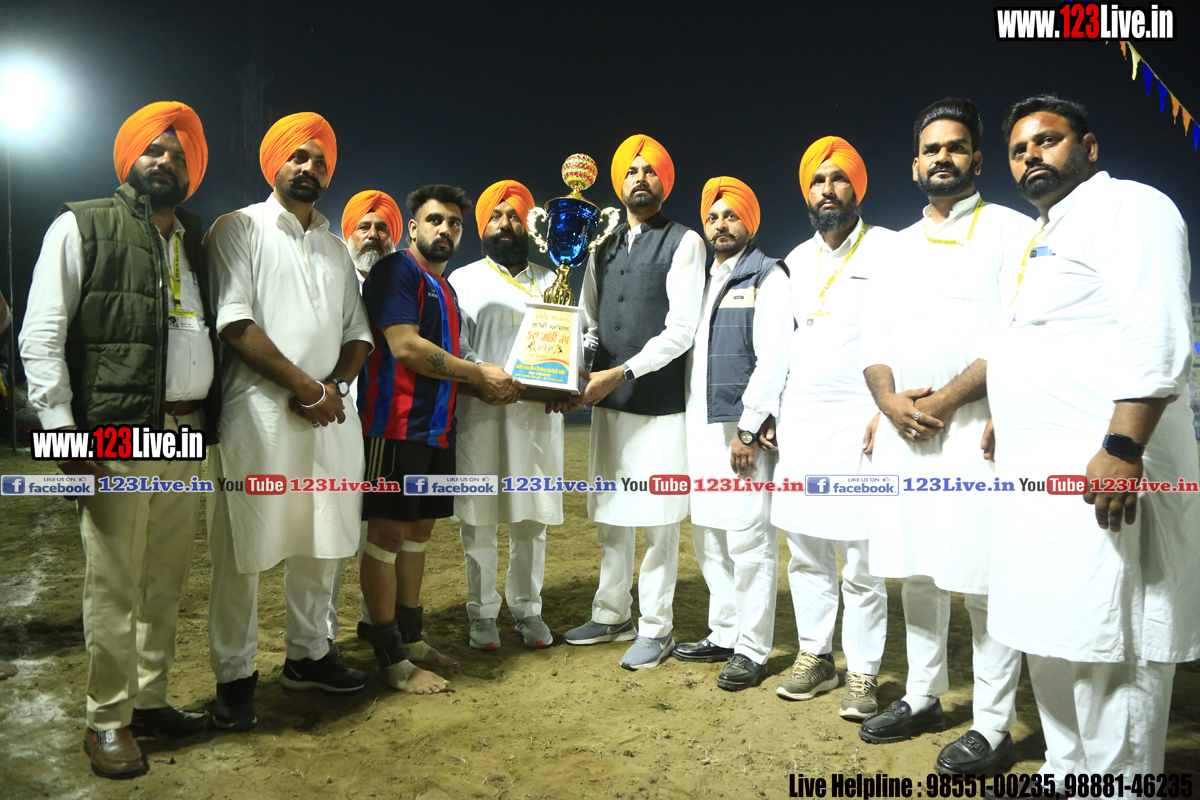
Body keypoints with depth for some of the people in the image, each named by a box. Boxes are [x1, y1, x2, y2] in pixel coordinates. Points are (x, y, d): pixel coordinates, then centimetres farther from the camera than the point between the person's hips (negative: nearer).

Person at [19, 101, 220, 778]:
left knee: (168, 582, 12)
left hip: (187, 436, 5)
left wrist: (212, 420, 12)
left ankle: (152, 699, 26)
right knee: (114, 585, 1)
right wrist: (64, 431, -12)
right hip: (117, 439, -5)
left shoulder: (197, 242, 18)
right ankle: (109, 720, 15)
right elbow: (41, 337, -4)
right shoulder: (83, 228, 2)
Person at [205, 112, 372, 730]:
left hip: (331, 416, 6)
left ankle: (308, 655, 25)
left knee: (323, 541, 11)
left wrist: (335, 383, -3)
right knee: (243, 550, -1)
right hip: (260, 415, -5)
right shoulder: (240, 229, 2)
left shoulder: (335, 248, 20)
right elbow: (233, 323, -10)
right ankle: (234, 676, 13)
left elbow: (357, 332, 16)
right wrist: (304, 385, -12)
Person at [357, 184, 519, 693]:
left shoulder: (445, 288, 21)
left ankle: (411, 638, 24)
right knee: (387, 534, -3)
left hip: (435, 426, 9)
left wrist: (487, 390, 9)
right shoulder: (397, 271, -6)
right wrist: (480, 373, -12)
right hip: (396, 423, -9)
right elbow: (406, 346, -19)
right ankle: (392, 660, 4)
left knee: (419, 530, 13)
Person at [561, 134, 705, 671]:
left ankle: (655, 629, 14)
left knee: (658, 519, 1)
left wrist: (621, 373, -17)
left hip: (659, 403, -6)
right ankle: (611, 616, 28)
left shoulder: (683, 242, -2)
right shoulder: (604, 248, 16)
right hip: (608, 402, 6)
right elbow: (589, 323, 16)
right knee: (609, 515, 13)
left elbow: (682, 330, -11)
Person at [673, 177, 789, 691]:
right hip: (701, 428, 8)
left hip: (741, 427, -8)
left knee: (749, 541, -4)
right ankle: (723, 634, 25)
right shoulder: (703, 281, 21)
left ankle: (752, 651, 6)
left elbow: (773, 359, -11)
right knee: (709, 538, 13)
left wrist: (748, 429, -17)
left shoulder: (767, 278, -2)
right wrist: (691, 426, 9)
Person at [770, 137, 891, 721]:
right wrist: (770, 412, 16)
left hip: (858, 421, -5)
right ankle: (814, 656, 21)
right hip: (800, 417, 6)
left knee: (861, 557, -2)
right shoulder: (797, 260, 16)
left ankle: (863, 672, 11)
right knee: (804, 548, 9)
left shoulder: (888, 249, -1)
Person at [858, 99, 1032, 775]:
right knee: (916, 573, 13)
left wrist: (947, 397, -17)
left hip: (975, 432, -5)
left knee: (984, 580, -2)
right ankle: (923, 698, 27)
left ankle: (994, 726, 11)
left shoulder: (1010, 231, 1)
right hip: (903, 434, 6)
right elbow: (876, 337, 14)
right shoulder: (899, 246, 19)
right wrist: (890, 399, -5)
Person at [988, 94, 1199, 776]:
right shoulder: (1040, 239, 23)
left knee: (1110, 651, -4)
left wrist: (1122, 450, -25)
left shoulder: (1124, 207, -4)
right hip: (1040, 475, 10)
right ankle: (1067, 777, 29)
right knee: (1054, 645, 16)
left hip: (1102, 473, -9)